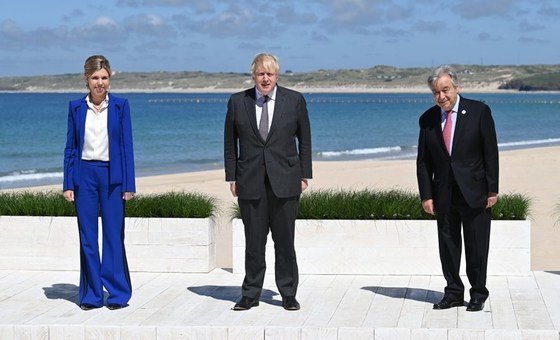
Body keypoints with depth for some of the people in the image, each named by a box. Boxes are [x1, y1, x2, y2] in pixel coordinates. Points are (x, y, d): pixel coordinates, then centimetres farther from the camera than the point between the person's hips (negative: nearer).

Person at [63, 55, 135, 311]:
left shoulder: (120, 106, 2)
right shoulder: (76, 107, 6)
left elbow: (126, 145, 1)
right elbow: (70, 147, 8)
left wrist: (129, 184, -3)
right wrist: (68, 183, 2)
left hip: (112, 175, -2)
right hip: (84, 174, 2)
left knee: (113, 234, 0)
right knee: (87, 236, 5)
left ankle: (117, 292, 10)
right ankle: (91, 294, 13)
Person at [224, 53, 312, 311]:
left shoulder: (294, 100, 4)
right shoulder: (237, 102, 6)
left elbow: (305, 141, 8)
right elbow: (230, 143, 9)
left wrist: (304, 175, 5)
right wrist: (232, 178, 5)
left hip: (285, 181, -1)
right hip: (250, 182, 1)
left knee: (285, 240, 3)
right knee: (253, 241, 4)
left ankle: (288, 294, 13)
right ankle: (250, 294, 14)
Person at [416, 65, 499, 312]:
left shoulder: (479, 111, -4)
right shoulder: (428, 119, 5)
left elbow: (491, 152, -4)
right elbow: (423, 161, 8)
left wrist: (492, 190, -7)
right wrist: (426, 195, 1)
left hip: (474, 191, -3)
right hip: (443, 194, 3)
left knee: (477, 246, 3)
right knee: (447, 245, 6)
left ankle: (478, 295, 16)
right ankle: (453, 293, 18)